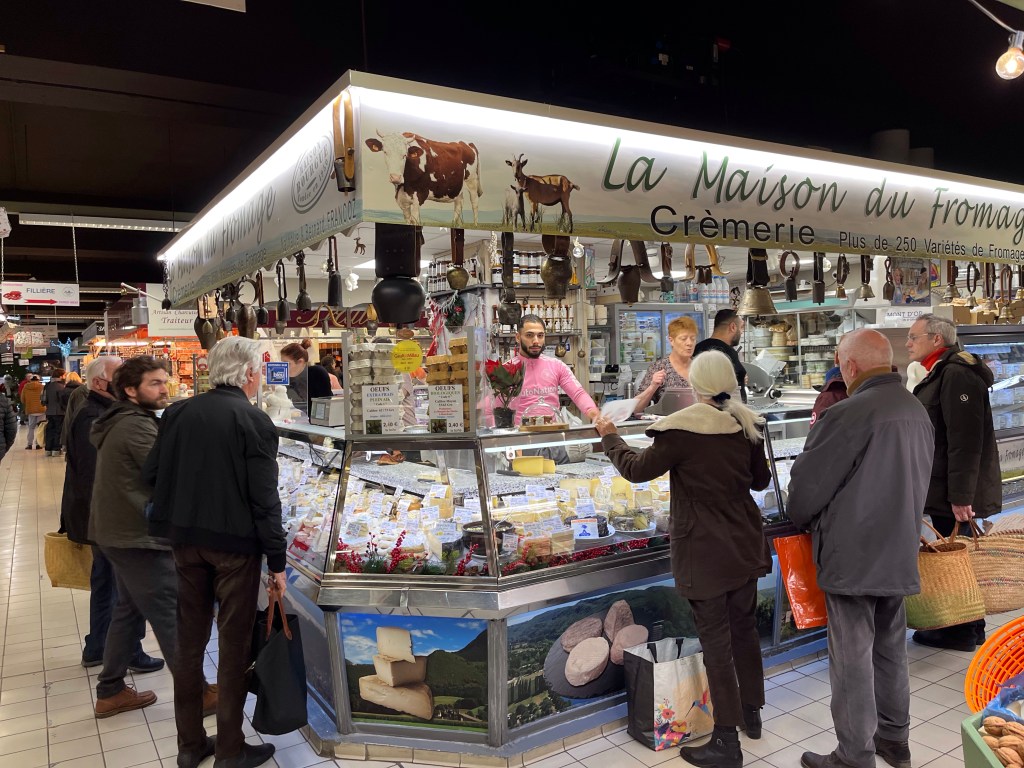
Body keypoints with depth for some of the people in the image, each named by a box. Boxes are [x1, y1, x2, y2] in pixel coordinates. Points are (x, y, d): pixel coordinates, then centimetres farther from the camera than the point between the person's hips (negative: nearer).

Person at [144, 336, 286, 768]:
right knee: (234, 645, 7)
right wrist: (277, 562, -10)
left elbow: (151, 474, 5)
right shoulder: (254, 421, -14)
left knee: (190, 640, 16)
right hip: (236, 543, -5)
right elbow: (265, 499, -16)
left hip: (186, 540, 5)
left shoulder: (177, 413, 1)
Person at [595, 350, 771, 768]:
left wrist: (609, 437, 6)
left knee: (716, 641, 3)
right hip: (744, 545, 6)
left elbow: (637, 469, -9)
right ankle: (751, 711, 39)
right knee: (744, 628, 21)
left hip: (704, 550, -6)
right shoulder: (747, 425, -2)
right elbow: (761, 480, 11)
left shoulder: (682, 429, -19)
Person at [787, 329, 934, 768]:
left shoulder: (848, 414, -21)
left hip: (852, 555, -8)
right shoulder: (918, 412, 7)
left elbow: (807, 485, -14)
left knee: (853, 659, 3)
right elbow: (914, 483, 15)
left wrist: (800, 520, 6)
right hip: (899, 552, 8)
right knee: (891, 650, 20)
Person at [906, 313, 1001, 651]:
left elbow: (965, 441, -24)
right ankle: (969, 626, 29)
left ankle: (961, 632, 13)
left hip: (955, 493, -10)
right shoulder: (941, 373, 15)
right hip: (944, 490, 10)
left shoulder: (957, 374, -18)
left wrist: (960, 495, -24)